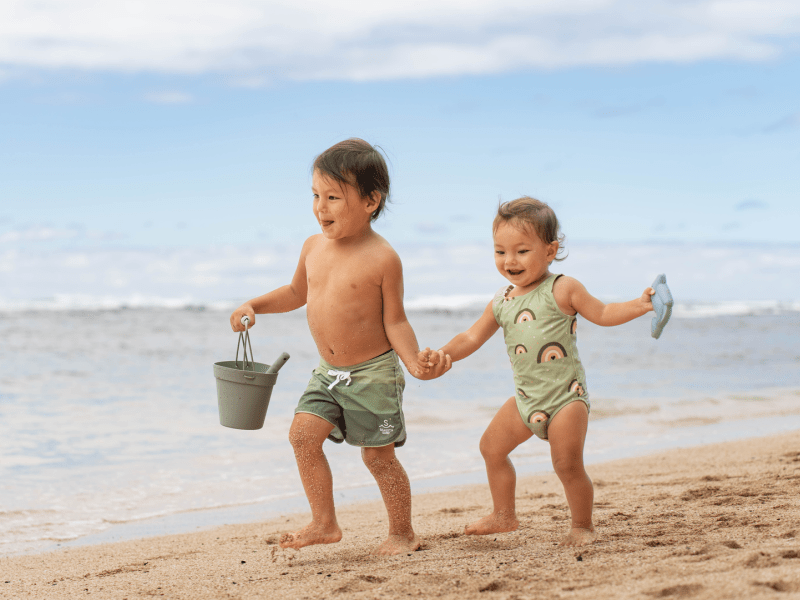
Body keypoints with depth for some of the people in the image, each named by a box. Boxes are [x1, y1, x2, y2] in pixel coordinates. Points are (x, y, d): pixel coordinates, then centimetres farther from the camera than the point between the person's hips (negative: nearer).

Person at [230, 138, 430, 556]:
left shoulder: (382, 258, -15)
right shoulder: (314, 247, 3)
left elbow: (394, 322, -11)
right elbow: (296, 293, 21)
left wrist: (415, 362, -26)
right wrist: (254, 306, 8)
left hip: (373, 373, -6)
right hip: (328, 373, 6)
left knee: (378, 455, 2)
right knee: (303, 434, -8)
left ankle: (403, 533, 19)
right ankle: (324, 524, 4)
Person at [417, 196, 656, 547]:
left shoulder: (562, 290, -8)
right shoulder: (501, 302, 7)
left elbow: (602, 314, -3)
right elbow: (472, 337, 12)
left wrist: (640, 305, -17)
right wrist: (443, 355, -4)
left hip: (566, 394, -7)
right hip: (527, 398, 7)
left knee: (567, 464, -12)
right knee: (492, 447, 13)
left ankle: (583, 525, 7)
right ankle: (504, 515, 28)